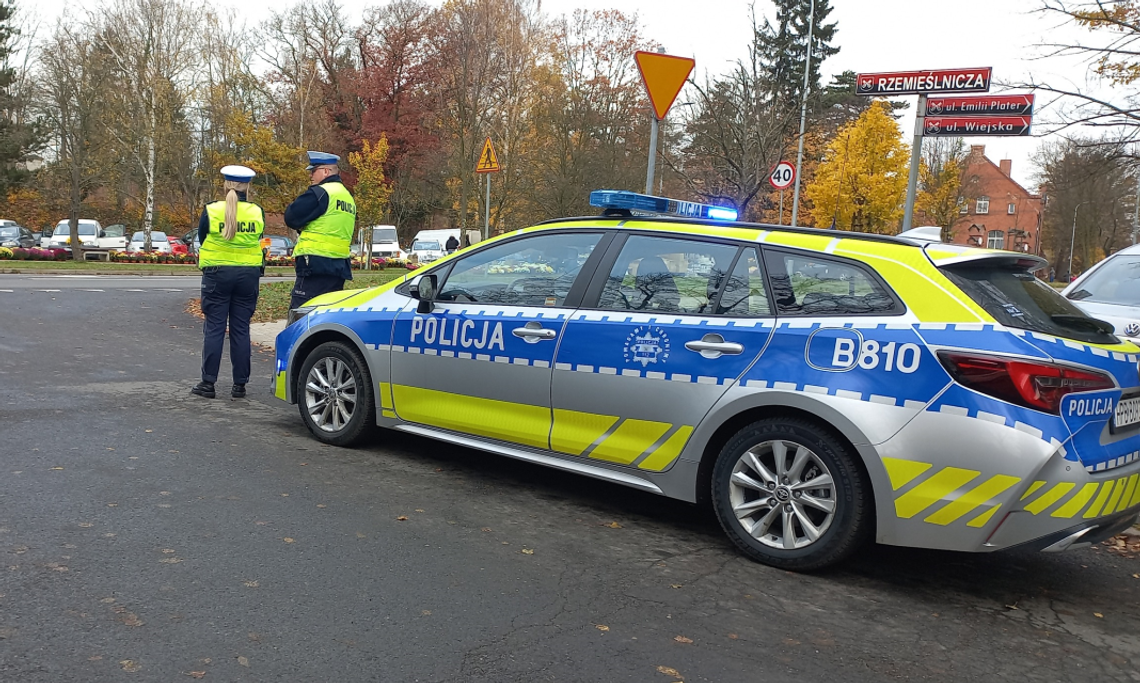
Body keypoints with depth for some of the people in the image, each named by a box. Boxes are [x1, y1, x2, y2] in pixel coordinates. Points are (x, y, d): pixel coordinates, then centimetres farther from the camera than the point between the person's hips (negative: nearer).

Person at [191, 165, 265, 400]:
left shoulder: (211, 211, -6)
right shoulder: (257, 213, -1)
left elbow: (202, 240, 6)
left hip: (217, 274, -2)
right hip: (249, 274, 2)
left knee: (214, 328, 3)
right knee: (241, 330, 6)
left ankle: (208, 382, 4)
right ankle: (240, 384, 7)